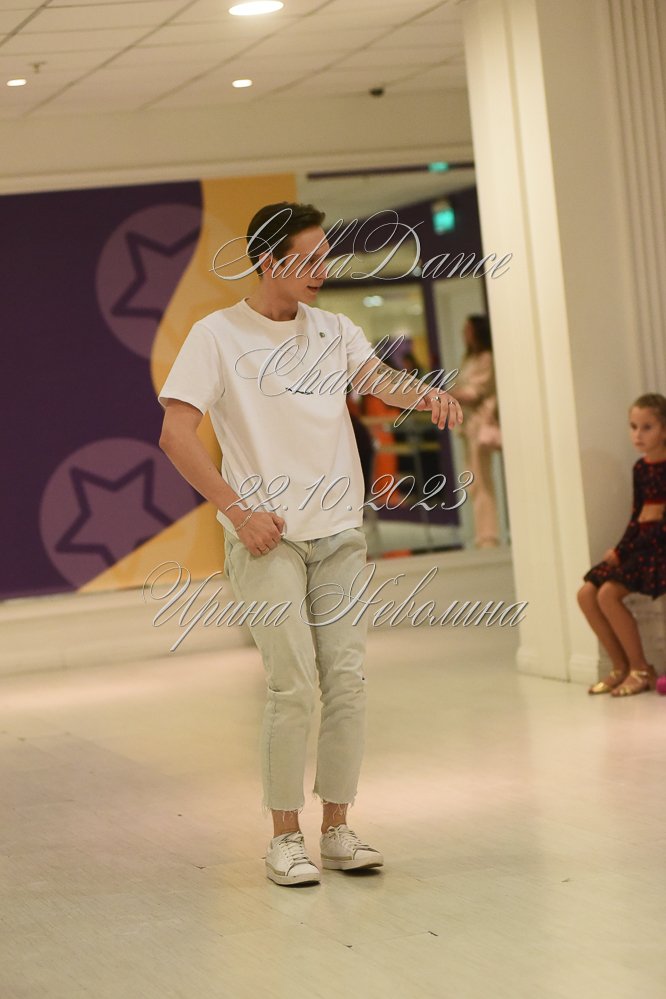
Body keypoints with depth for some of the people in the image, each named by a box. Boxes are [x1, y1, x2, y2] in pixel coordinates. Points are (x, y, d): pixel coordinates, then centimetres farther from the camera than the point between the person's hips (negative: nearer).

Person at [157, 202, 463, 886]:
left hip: (339, 533, 5)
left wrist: (427, 396, -24)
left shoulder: (334, 330, 13)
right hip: (267, 537, -5)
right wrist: (237, 510, -14)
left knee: (347, 682, 1)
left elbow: (377, 378, -2)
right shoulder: (217, 336, -3)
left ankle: (337, 831, 12)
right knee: (293, 687, -9)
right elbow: (175, 435, -8)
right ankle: (284, 837, 3)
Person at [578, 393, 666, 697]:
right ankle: (621, 667, 3)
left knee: (608, 593, -23)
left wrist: (623, 550, -18)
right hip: (640, 543, 8)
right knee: (586, 594, -4)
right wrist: (621, 548, -2)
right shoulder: (641, 468, 11)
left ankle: (641, 670, -11)